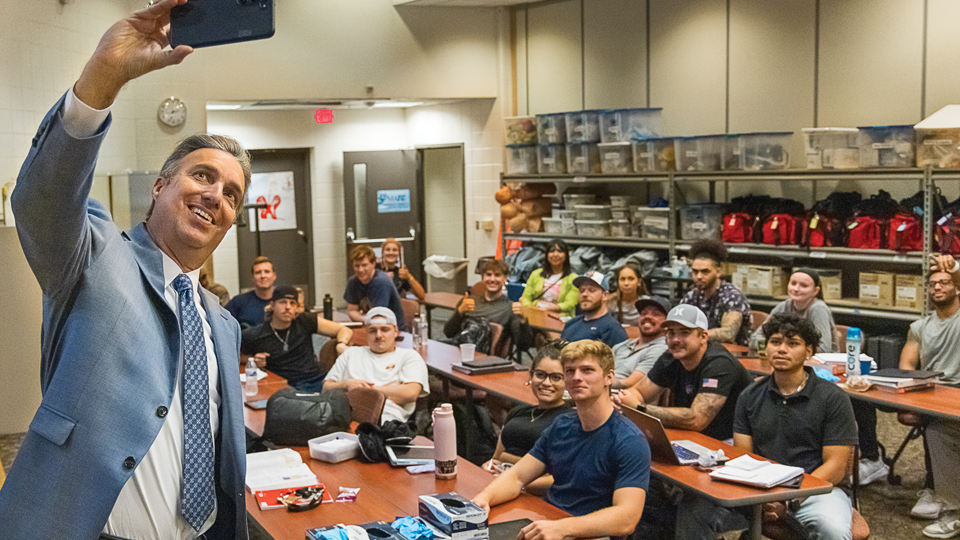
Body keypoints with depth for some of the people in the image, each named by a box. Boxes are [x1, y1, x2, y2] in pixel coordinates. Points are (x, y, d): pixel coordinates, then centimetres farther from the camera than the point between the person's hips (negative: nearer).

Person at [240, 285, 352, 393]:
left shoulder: (305, 321, 10)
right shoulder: (253, 336, 5)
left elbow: (345, 330, 15)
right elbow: (240, 359, 24)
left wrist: (341, 345, -7)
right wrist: (253, 362, 1)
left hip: (316, 380, 3)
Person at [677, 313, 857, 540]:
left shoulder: (833, 398, -1)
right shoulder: (750, 397, 11)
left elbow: (835, 467, -6)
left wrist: (787, 500, -17)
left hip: (816, 488, -3)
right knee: (692, 508, -20)